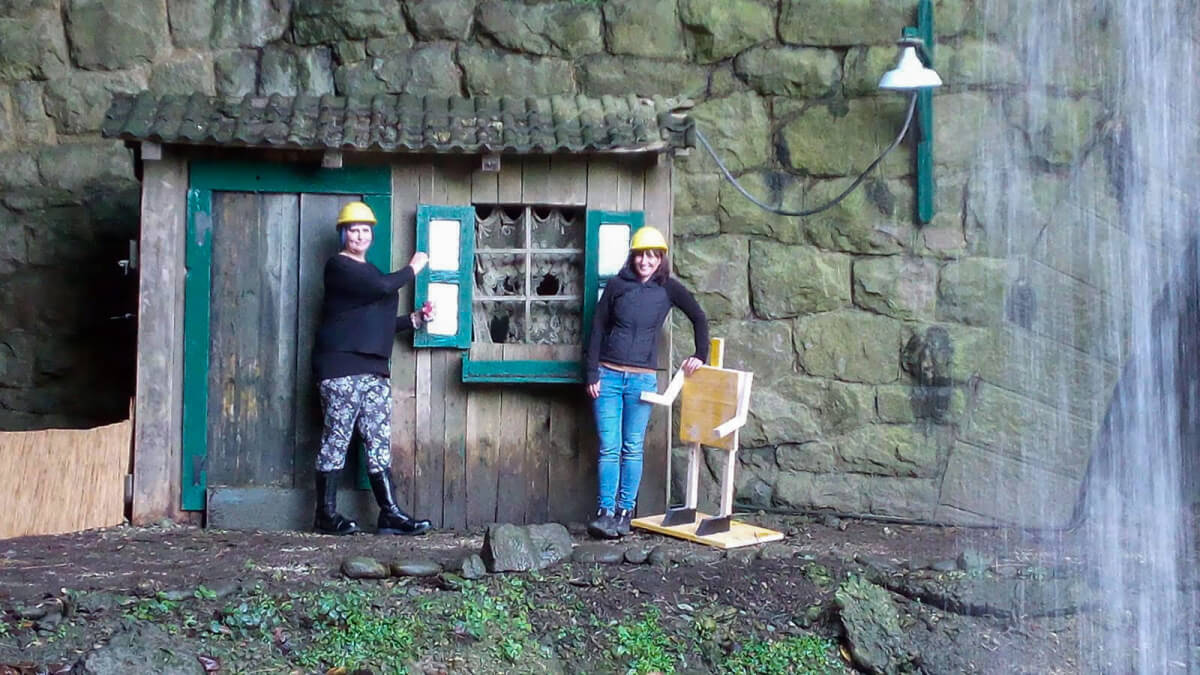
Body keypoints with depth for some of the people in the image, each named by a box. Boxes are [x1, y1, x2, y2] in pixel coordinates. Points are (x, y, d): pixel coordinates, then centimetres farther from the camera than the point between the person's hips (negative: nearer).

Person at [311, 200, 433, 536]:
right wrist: (413, 268, -4)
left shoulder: (369, 271, 24)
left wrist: (415, 319, 15)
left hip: (374, 369, 8)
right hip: (340, 366, -8)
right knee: (337, 437, -5)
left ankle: (390, 514, 2)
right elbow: (383, 287, -19)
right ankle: (326, 514, 2)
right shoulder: (338, 266, -3)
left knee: (379, 441, 3)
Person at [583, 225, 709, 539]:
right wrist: (592, 375, 0)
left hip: (642, 379, 0)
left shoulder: (668, 288, 2)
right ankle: (605, 511, 2)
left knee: (632, 449, 4)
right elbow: (597, 329, 4)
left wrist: (700, 356, 8)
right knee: (609, 448, -1)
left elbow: (699, 319, 14)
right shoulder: (617, 285, 2)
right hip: (608, 375, 0)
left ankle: (625, 512, 10)